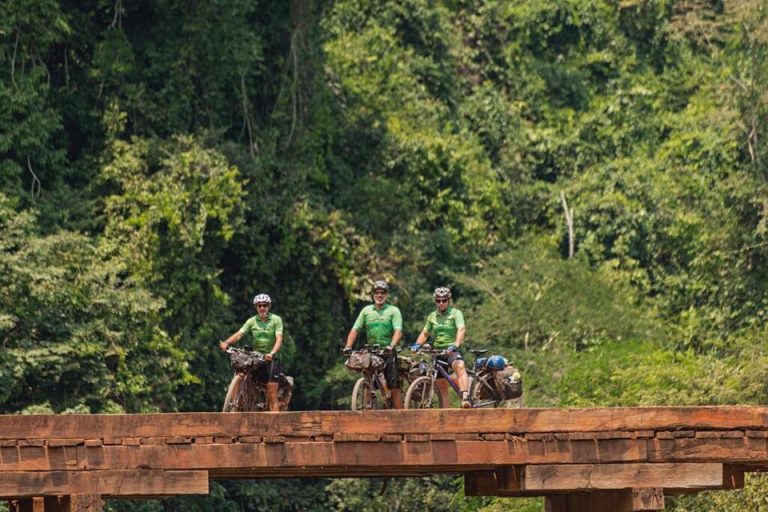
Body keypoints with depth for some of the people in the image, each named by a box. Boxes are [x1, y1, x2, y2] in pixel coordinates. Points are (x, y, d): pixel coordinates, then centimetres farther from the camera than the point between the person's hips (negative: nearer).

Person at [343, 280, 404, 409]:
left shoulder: (393, 310, 2)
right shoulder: (366, 310, 11)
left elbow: (398, 331, -11)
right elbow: (355, 330, 6)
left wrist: (391, 346, -29)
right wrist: (348, 346, -10)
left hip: (388, 353, -3)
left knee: (394, 386, -9)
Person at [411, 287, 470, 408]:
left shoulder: (456, 313, -1)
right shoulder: (432, 316, 14)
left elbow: (461, 330, -15)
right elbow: (425, 333, 20)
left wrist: (455, 345, -32)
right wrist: (417, 344, -1)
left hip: (452, 351, -6)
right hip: (437, 351, 6)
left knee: (460, 367, -35)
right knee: (441, 385, 5)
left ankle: (465, 398, -52)